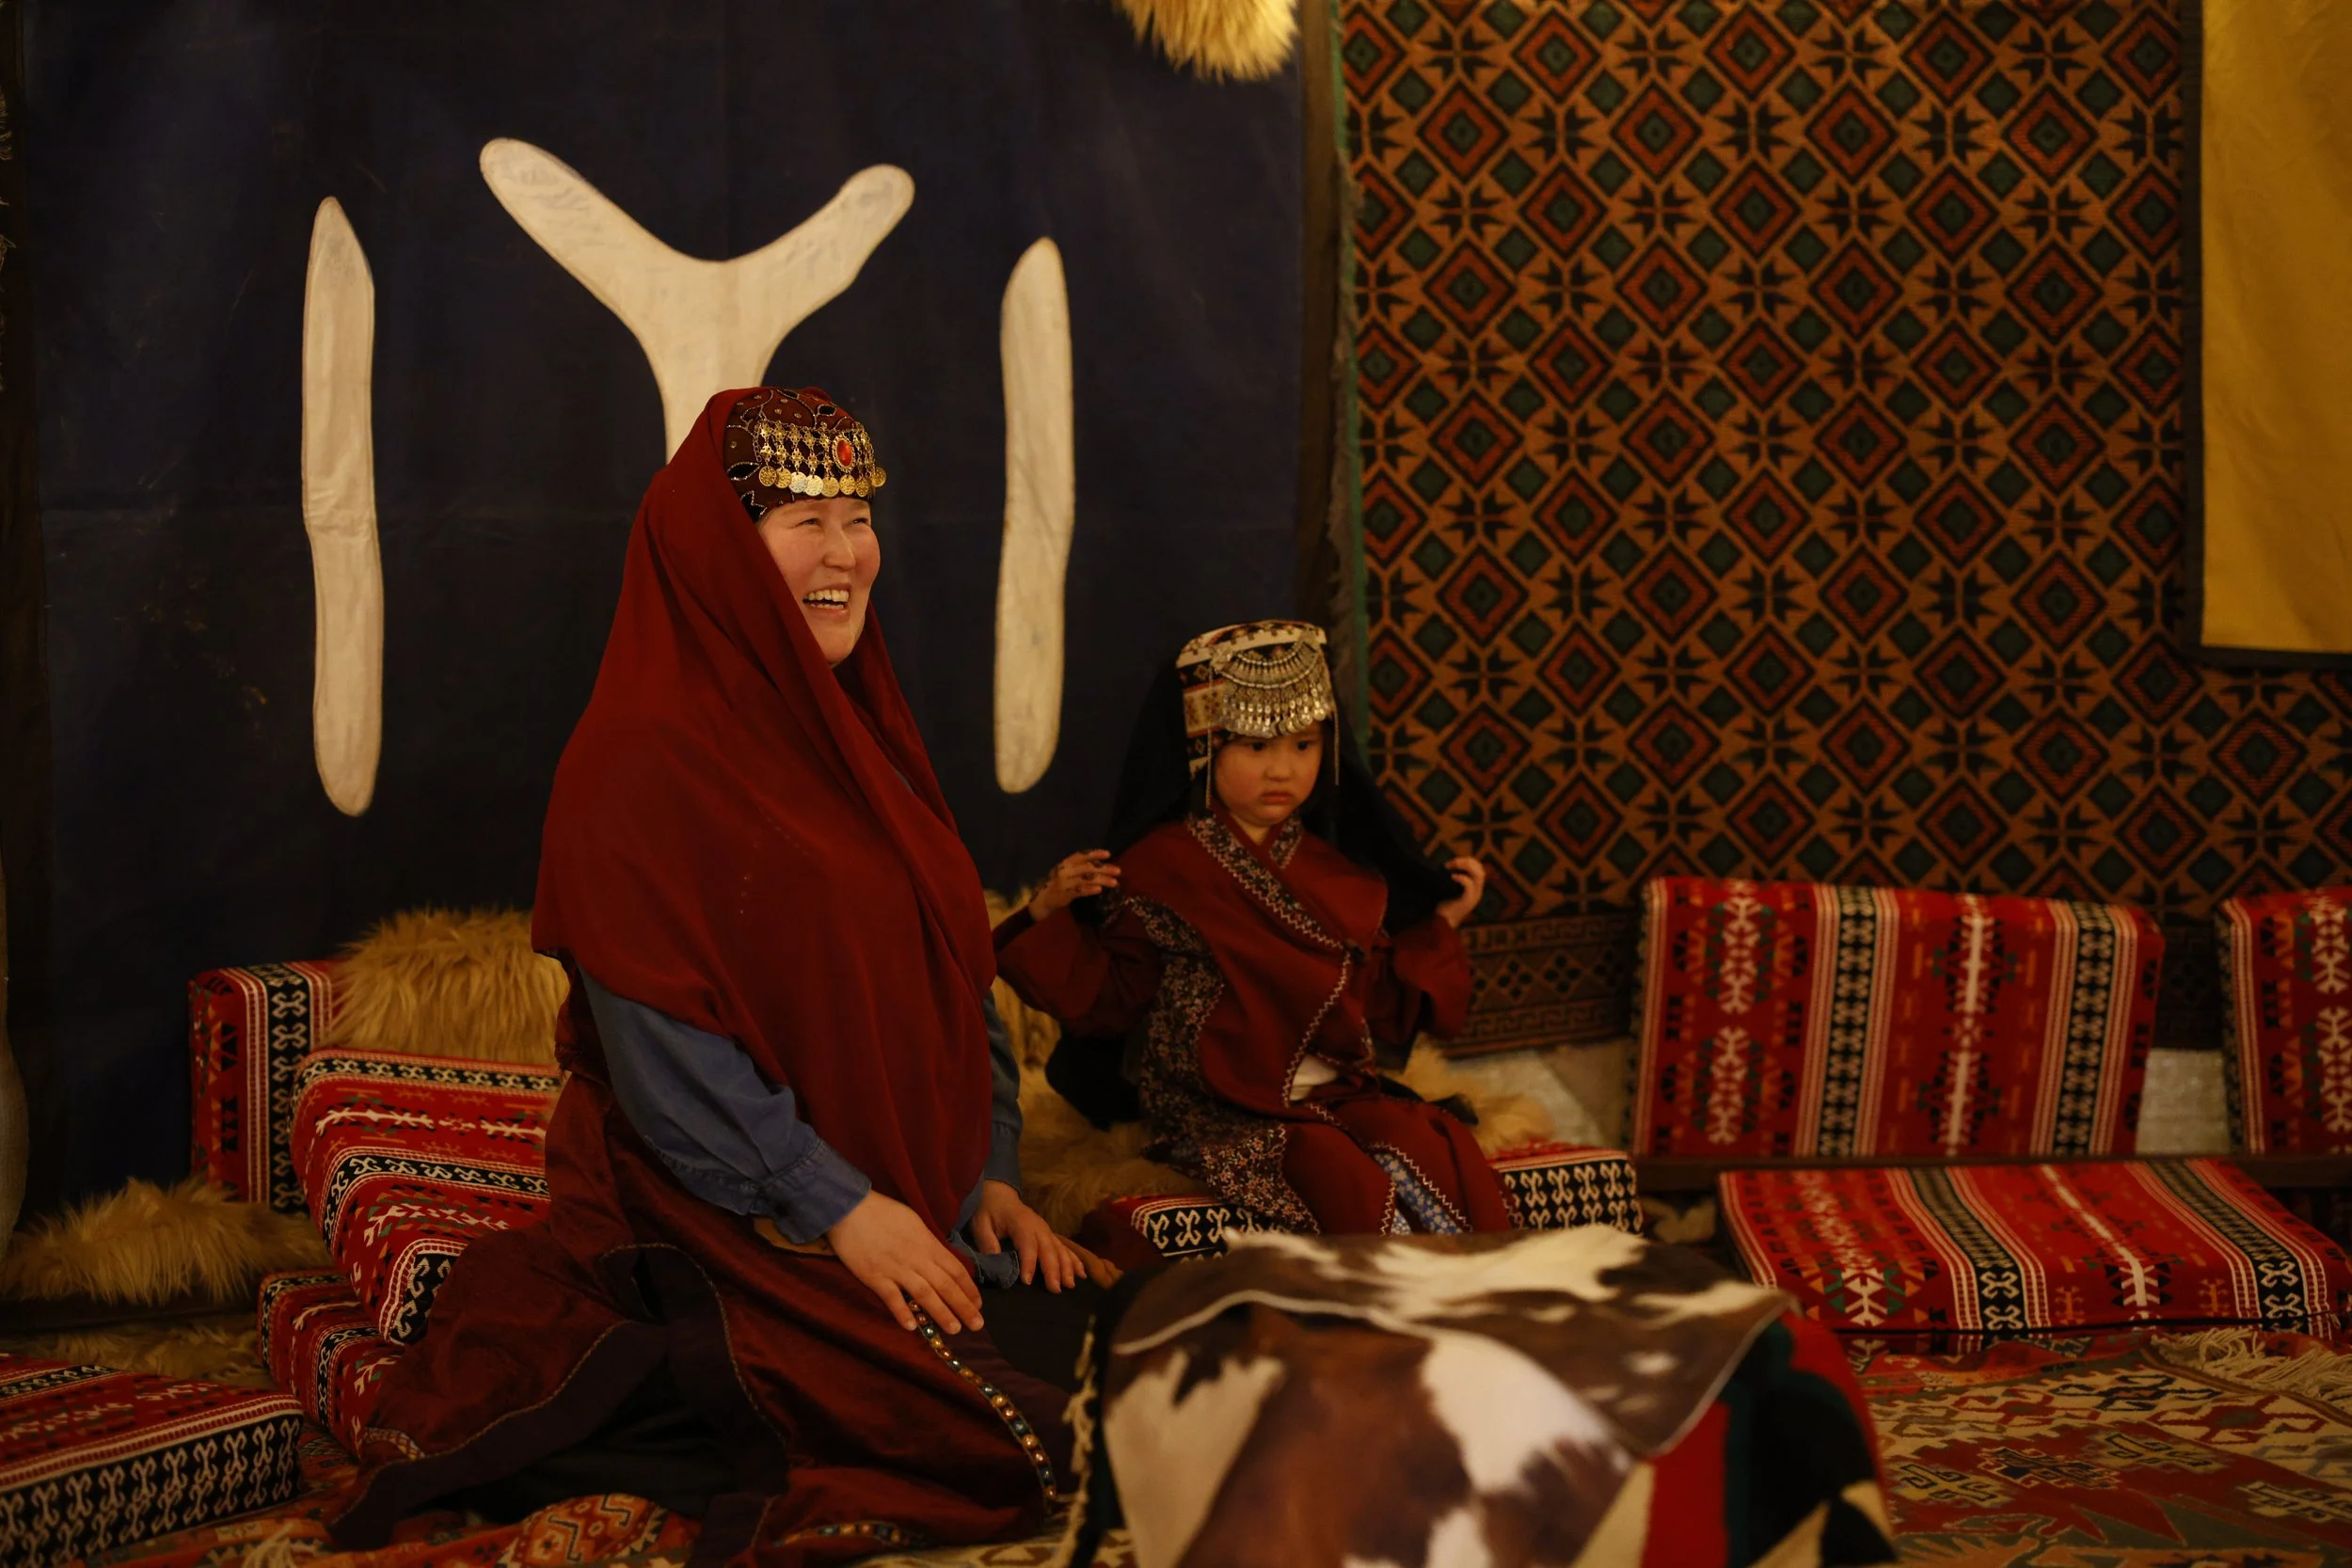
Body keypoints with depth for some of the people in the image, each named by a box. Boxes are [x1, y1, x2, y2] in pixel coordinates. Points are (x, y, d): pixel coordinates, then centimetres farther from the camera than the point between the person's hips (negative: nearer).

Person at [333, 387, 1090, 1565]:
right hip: (720, 1223, -9)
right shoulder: (637, 757, -11)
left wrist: (991, 1175, 6)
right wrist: (838, 1209, -19)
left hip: (913, 1211, 9)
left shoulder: (858, 733, 15)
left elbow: (950, 974, 17)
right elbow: (659, 1041, -17)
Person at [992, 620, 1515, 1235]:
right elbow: (1108, 999, 0)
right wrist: (1049, 916, -12)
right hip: (1220, 1111, -4)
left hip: (1338, 1093, 4)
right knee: (1337, 1171, -31)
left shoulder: (1337, 874, 13)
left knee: (1442, 1151, -23)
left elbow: (1383, 1003, 17)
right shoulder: (1161, 869, 0)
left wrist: (1442, 924, 13)